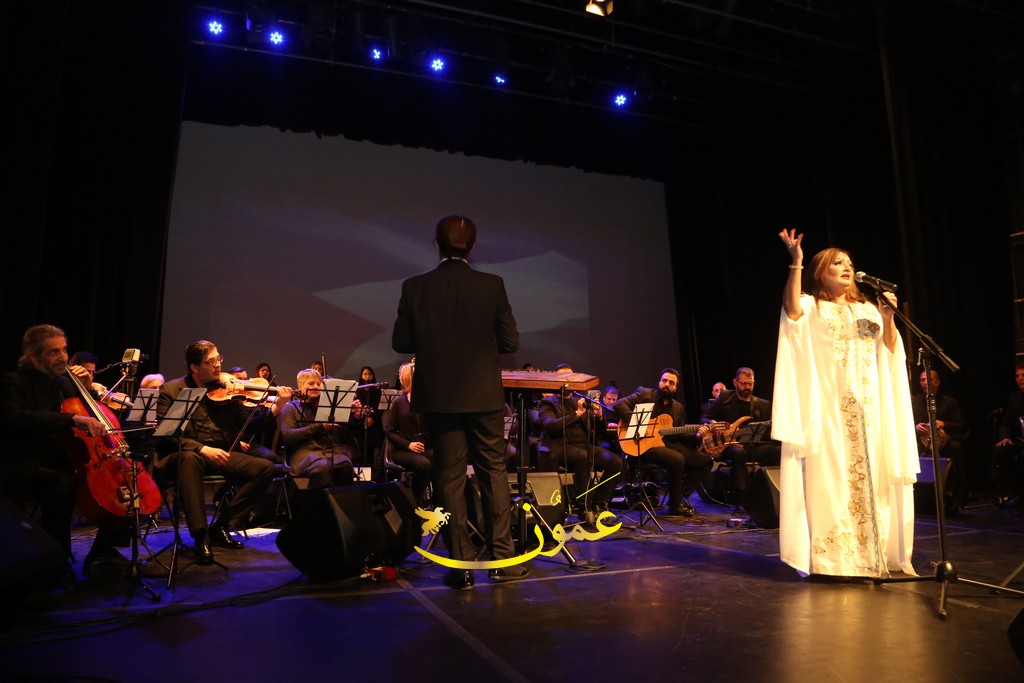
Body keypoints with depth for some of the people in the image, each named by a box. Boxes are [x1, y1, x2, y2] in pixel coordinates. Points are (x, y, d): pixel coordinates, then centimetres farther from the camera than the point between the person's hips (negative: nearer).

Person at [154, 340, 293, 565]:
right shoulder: (171, 391, -1)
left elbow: (250, 421, 1)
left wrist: (275, 408, -19)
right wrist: (201, 448, -26)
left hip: (220, 454, 4)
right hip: (182, 455, -4)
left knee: (265, 467, -15)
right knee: (191, 459, -39)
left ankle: (222, 527, -5)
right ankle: (201, 536, -30)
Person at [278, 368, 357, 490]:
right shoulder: (291, 408, 15)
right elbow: (287, 436, -3)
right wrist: (320, 426, -10)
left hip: (335, 449, 3)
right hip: (306, 449, -2)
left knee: (345, 465, -32)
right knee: (322, 467, -36)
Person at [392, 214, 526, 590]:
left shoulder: (415, 288, -5)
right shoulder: (491, 285, -7)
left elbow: (400, 342, -1)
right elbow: (510, 341, -4)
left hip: (439, 397, 1)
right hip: (484, 395, 0)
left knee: (450, 478, 8)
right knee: (494, 473, 11)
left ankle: (461, 565, 12)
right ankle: (502, 559, 16)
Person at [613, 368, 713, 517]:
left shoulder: (678, 408, 19)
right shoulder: (644, 394, 2)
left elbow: (680, 436, 19)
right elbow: (619, 405, -11)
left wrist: (696, 435, -1)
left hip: (669, 445, 7)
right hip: (645, 445, -7)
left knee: (706, 461, -3)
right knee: (677, 459, -32)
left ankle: (681, 495, 3)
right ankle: (675, 506, -14)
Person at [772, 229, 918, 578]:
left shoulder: (868, 310, 21)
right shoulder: (811, 307, 6)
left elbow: (890, 351, 14)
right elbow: (791, 311, -18)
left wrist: (888, 318, -3)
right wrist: (796, 263, -21)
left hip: (868, 404, 5)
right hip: (829, 403, -5)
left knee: (870, 472, 3)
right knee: (832, 475, -8)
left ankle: (873, 553, 11)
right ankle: (833, 557, -4)